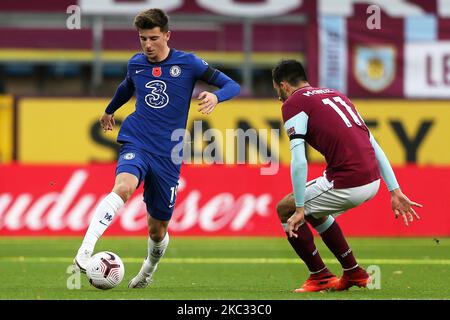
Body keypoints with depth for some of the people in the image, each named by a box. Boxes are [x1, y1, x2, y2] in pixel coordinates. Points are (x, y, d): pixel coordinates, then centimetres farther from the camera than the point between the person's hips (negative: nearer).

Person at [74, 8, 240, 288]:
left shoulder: (187, 63, -3)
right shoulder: (136, 64, 8)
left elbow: (232, 86, -3)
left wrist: (215, 96, -26)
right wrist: (110, 110, 49)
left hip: (168, 155, 0)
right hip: (136, 142, 0)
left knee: (158, 229, 9)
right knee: (123, 187, -34)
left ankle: (149, 270, 42)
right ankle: (85, 250, -45)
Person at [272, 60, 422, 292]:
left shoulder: (293, 103, 0)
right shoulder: (335, 94, 24)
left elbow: (299, 162, -12)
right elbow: (375, 147, 19)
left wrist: (299, 210, -8)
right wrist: (396, 192, 18)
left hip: (347, 184, -8)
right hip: (372, 180, 8)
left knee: (285, 209, 14)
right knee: (313, 209, 32)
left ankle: (320, 277, 17)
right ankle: (353, 272, 33)